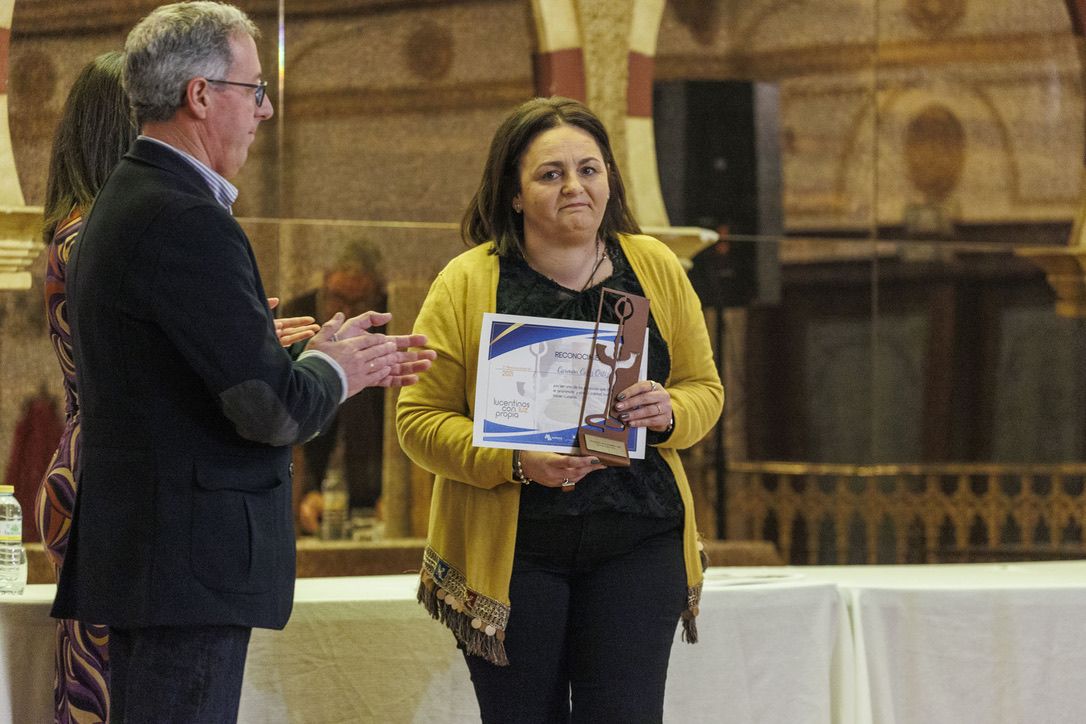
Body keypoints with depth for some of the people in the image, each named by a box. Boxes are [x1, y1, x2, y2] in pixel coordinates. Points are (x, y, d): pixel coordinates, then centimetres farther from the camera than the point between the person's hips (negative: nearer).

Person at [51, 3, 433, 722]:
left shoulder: (122, 202, 14)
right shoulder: (189, 222, -18)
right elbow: (271, 407, -21)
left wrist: (349, 364, 17)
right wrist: (331, 371, 0)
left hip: (133, 548, 11)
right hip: (190, 564, -10)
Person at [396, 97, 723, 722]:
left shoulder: (656, 268, 8)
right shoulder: (466, 284, -1)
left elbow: (705, 388, 14)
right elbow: (420, 419, -3)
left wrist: (669, 413, -10)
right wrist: (516, 463, -19)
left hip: (637, 539, 2)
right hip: (511, 547, -1)